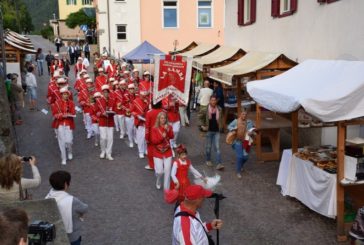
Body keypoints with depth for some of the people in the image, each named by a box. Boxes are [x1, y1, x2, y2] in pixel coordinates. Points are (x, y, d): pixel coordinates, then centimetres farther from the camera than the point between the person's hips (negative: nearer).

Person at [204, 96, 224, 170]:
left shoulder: (219, 109, 1)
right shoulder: (206, 109, -9)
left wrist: (220, 126, 6)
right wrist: (203, 127, -4)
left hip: (216, 131, 1)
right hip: (209, 131, -1)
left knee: (217, 147, -4)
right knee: (208, 147, 13)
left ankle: (219, 164, -8)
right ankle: (208, 160, 32)